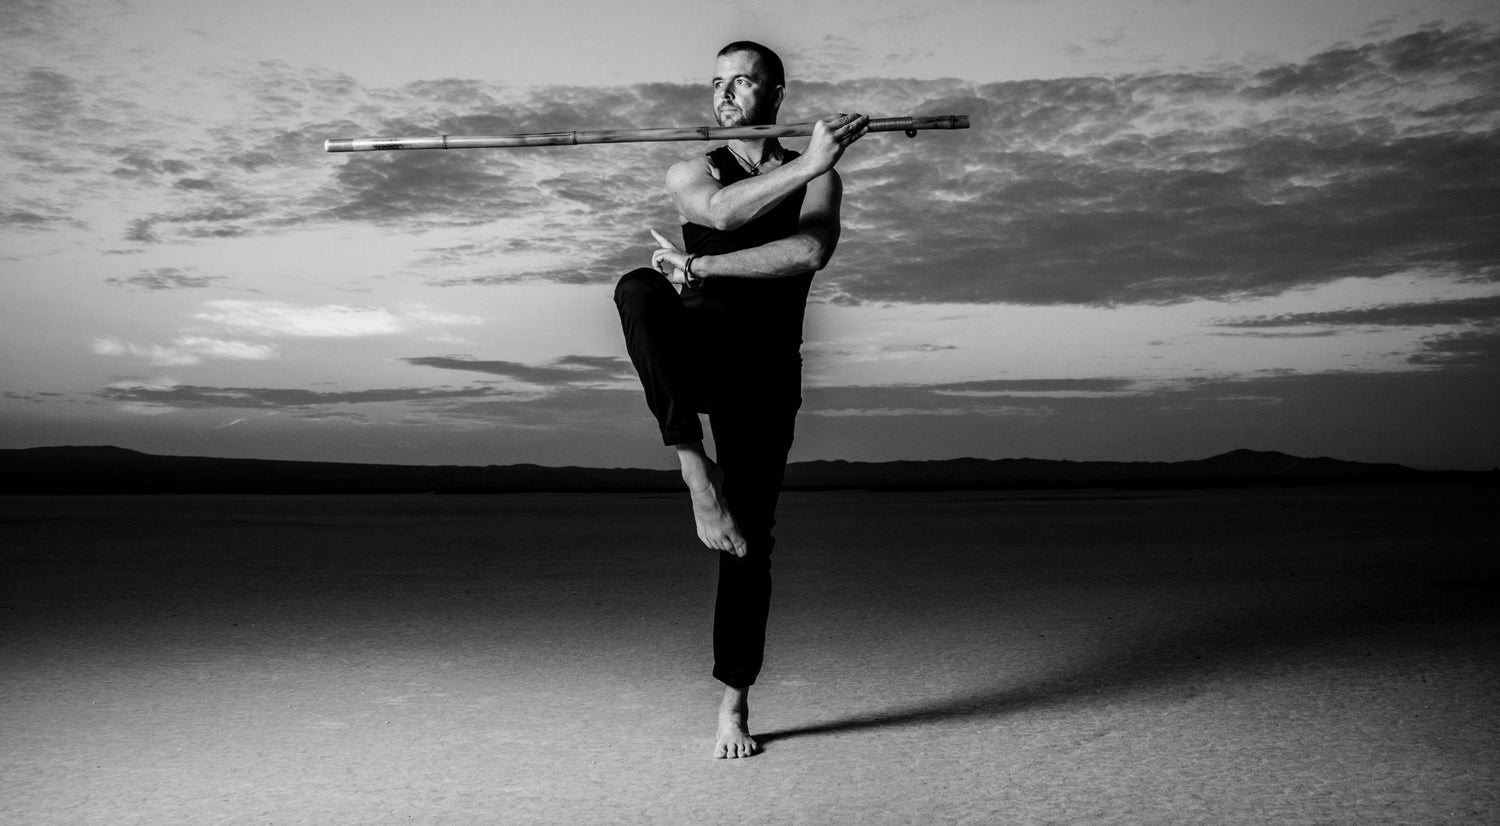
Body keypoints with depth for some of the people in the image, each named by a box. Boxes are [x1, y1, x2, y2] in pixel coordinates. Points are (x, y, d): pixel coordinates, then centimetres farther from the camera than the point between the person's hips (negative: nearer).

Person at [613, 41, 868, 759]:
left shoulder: (817, 178, 10)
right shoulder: (691, 173, 12)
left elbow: (809, 251, -13)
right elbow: (721, 211, -14)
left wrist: (699, 266, -16)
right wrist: (806, 165, -20)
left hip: (765, 370, 0)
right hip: (697, 354, 0)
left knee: (750, 539, -3)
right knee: (639, 288, -34)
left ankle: (734, 703, 9)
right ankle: (694, 469, -38)